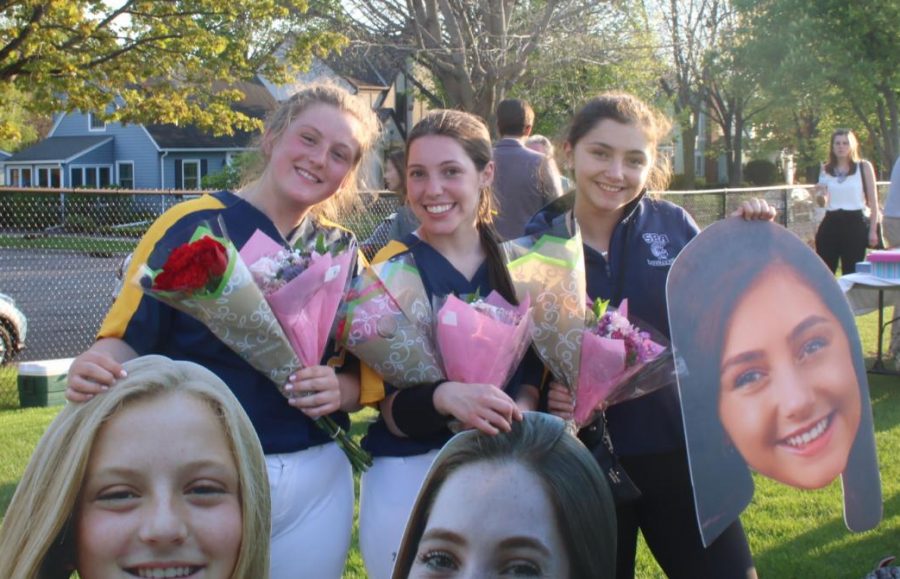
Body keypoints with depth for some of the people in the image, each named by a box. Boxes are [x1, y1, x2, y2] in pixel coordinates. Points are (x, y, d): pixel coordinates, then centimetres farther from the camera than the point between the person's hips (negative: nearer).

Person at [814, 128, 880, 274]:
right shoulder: (826, 170, 9)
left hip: (855, 224, -3)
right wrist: (821, 194, -7)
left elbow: (873, 201, 2)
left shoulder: (864, 167, 3)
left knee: (852, 273, 0)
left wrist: (873, 230, -4)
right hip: (831, 224, 3)